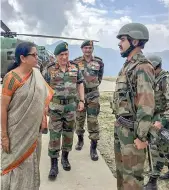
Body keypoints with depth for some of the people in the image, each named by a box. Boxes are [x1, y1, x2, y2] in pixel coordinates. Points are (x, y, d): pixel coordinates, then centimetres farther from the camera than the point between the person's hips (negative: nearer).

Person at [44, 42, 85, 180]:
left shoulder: (75, 68, 2)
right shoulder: (50, 70, -3)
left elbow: (80, 85, 9)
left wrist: (82, 100, 2)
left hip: (71, 106, 2)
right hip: (55, 107, -2)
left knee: (69, 133, 12)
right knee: (54, 135, 0)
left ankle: (65, 158, 31)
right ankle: (54, 165, 11)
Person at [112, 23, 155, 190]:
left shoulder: (142, 67, -18)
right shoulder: (127, 66, 12)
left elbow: (147, 105, -23)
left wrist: (141, 136, -22)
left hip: (131, 129, -9)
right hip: (120, 126, 9)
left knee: (131, 173, 3)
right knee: (121, 167, 21)